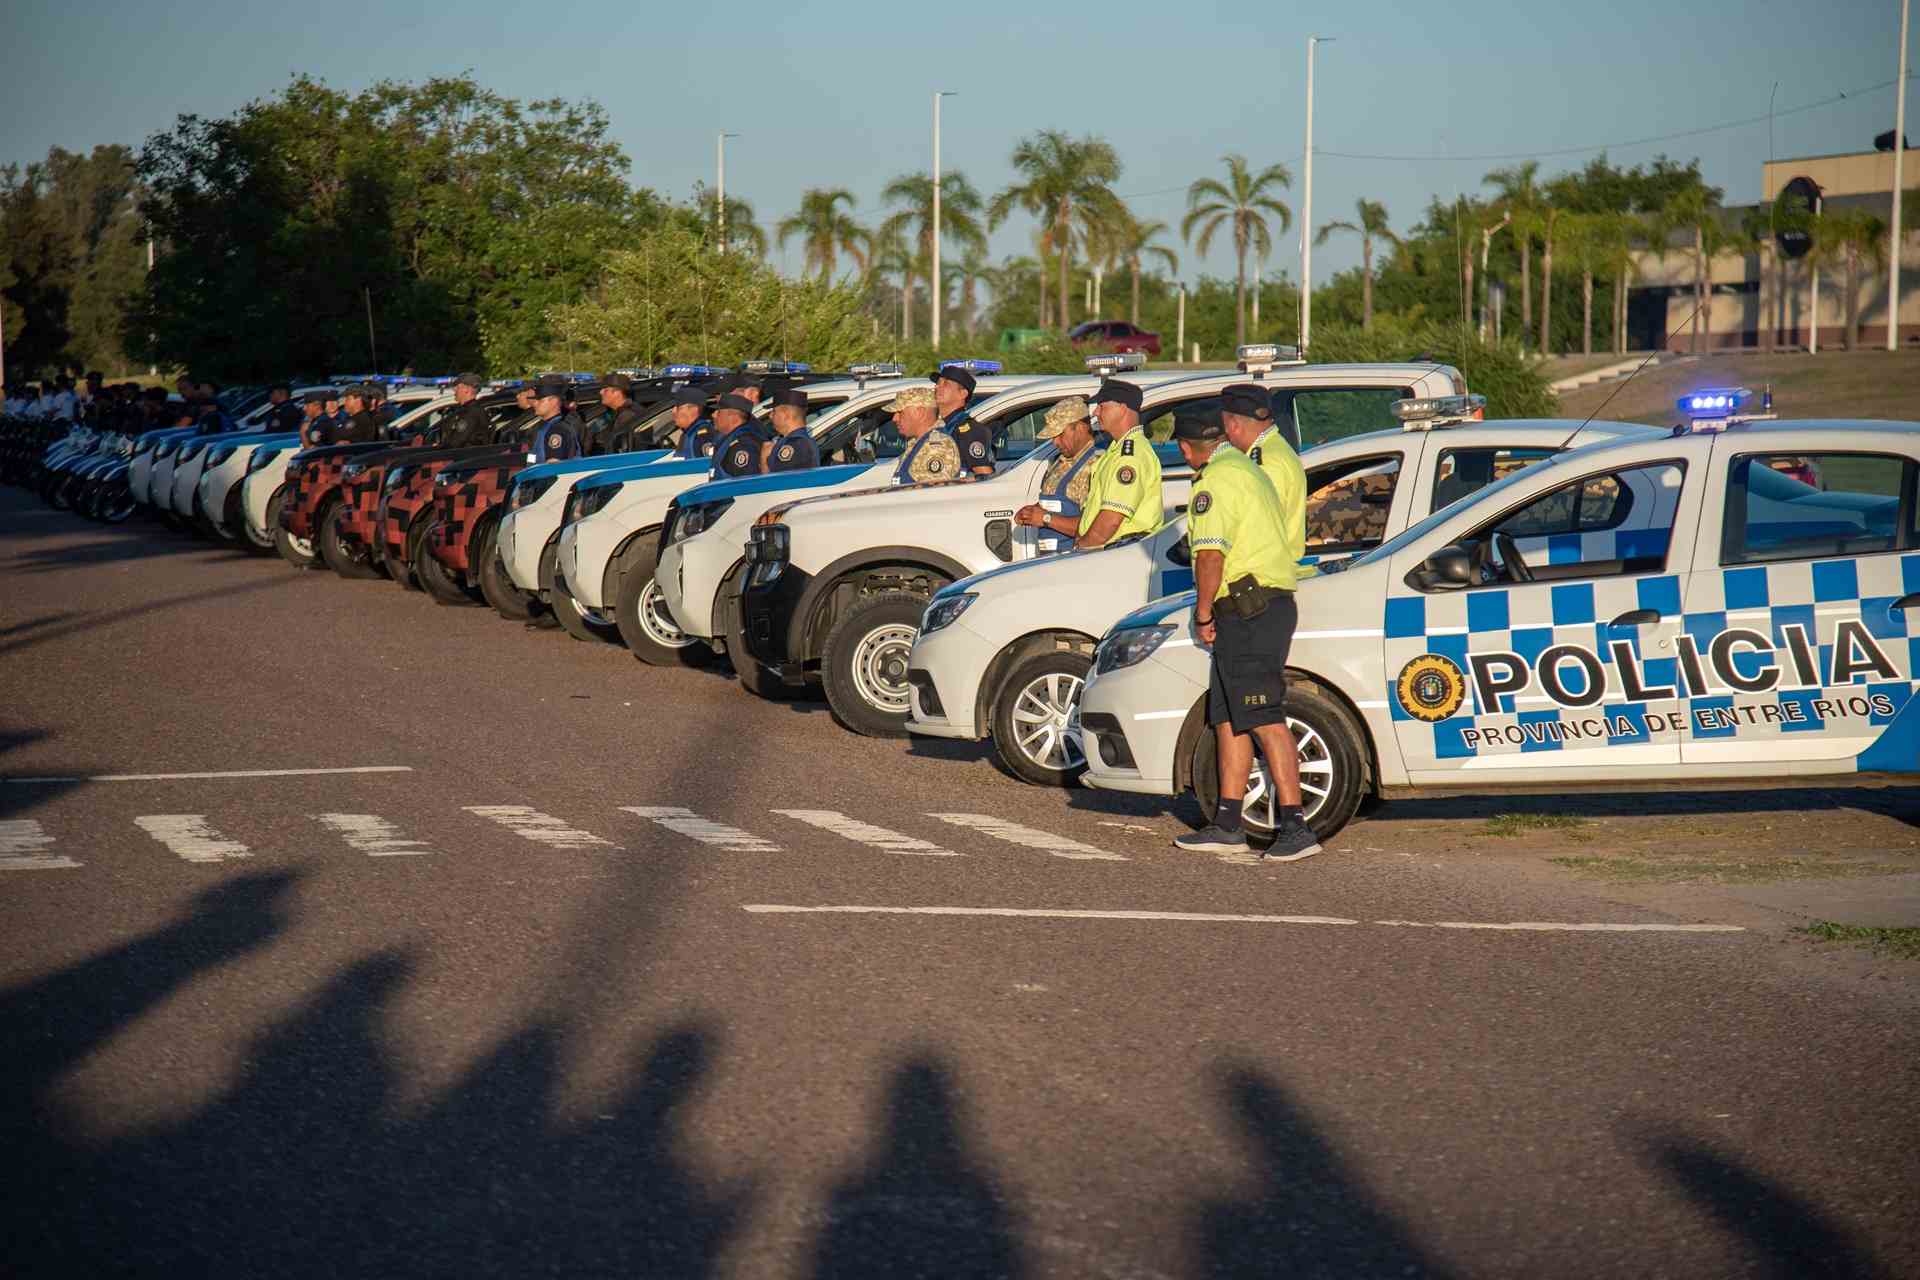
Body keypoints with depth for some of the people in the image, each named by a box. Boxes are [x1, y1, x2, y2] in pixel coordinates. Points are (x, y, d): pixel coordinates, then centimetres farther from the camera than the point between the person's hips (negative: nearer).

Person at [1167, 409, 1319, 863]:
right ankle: (1228, 825, 17)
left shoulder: (1216, 481, -11)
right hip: (1271, 601, 11)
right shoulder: (1249, 470, 21)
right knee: (1227, 719, 14)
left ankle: (1295, 826, -15)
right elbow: (1288, 538, 26)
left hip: (1248, 613, -11)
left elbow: (1211, 554, -22)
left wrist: (1203, 613, -10)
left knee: (1265, 721, -12)